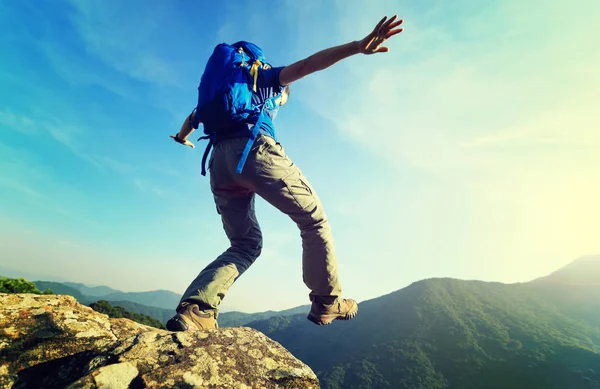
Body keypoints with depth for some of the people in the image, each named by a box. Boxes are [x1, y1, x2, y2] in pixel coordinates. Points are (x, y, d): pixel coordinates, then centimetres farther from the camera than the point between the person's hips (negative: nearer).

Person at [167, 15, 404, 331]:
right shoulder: (267, 78, 22)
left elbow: (193, 118, 52)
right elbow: (305, 66, 4)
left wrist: (182, 138, 72)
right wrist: (357, 47, -7)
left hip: (219, 162, 7)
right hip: (254, 147, -7)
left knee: (245, 244, 11)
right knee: (314, 219, 4)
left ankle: (194, 310, -7)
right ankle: (327, 302, 5)